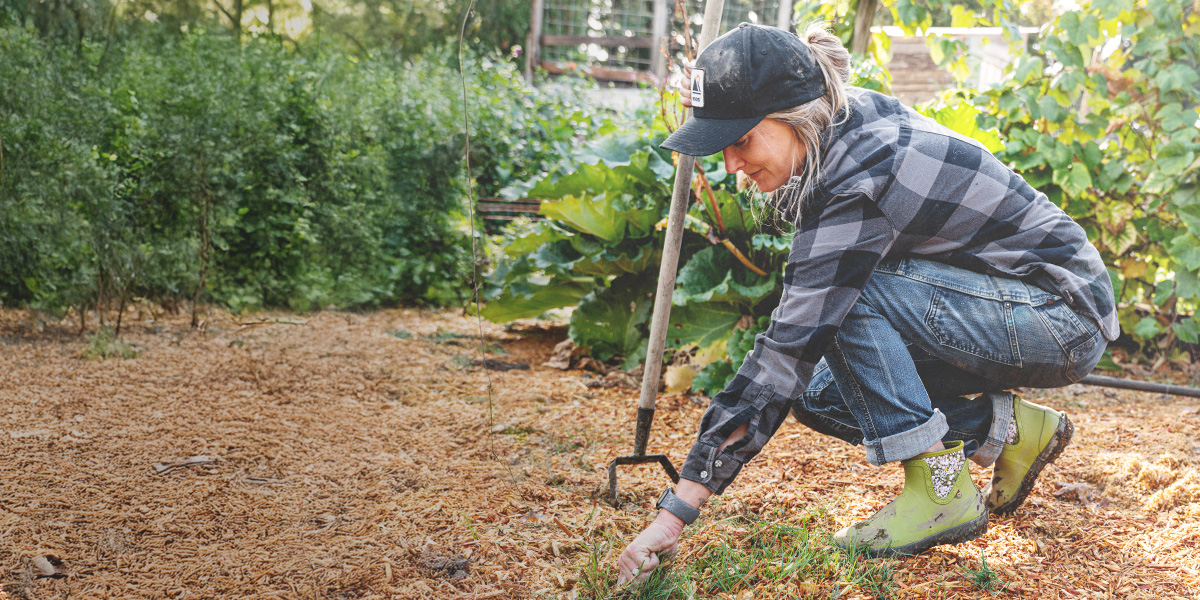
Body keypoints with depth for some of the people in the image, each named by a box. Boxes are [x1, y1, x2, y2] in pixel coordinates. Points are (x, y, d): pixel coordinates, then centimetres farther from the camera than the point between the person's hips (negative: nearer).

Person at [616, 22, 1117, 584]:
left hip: (1063, 321, -9)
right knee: (821, 394, -1)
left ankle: (942, 487, -16)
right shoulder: (862, 113, -3)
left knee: (846, 291, -24)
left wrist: (676, 511, -31)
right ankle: (1010, 428, 8)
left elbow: (792, 342, -31)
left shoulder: (864, 179, -29)